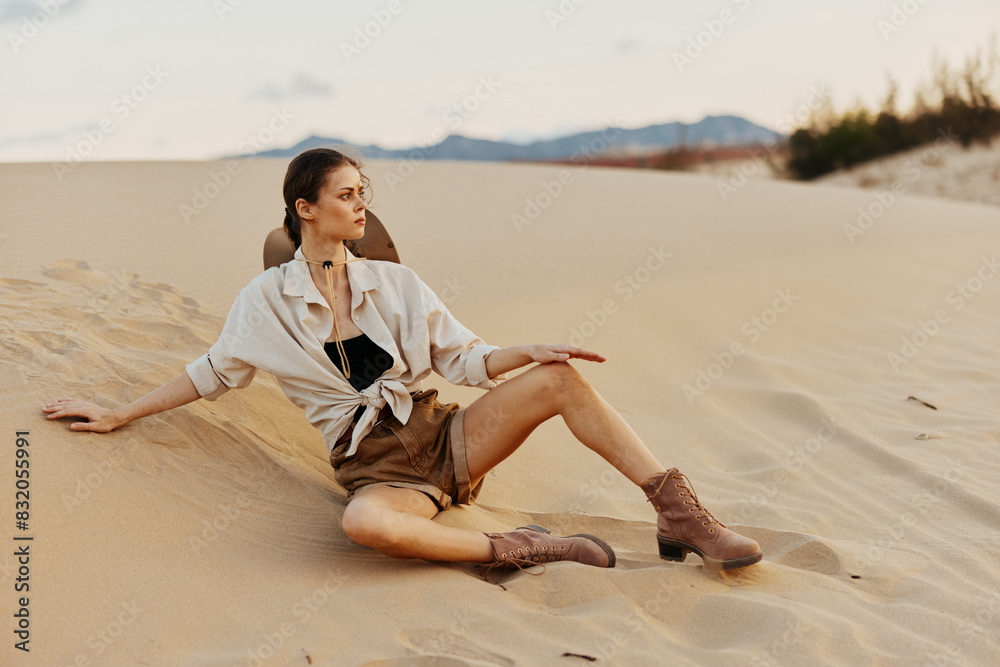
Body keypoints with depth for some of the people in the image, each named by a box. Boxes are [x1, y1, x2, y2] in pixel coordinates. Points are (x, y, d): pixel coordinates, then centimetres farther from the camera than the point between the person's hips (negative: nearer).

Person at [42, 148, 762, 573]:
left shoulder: (395, 282, 8)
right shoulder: (266, 300, 2)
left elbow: (465, 357, 8)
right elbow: (212, 372, 13)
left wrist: (530, 351, -10)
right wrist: (118, 414, 13)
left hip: (444, 439, 3)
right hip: (379, 468, -3)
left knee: (560, 378, -20)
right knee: (365, 522, -42)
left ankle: (681, 514, -17)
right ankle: (519, 549, -26)